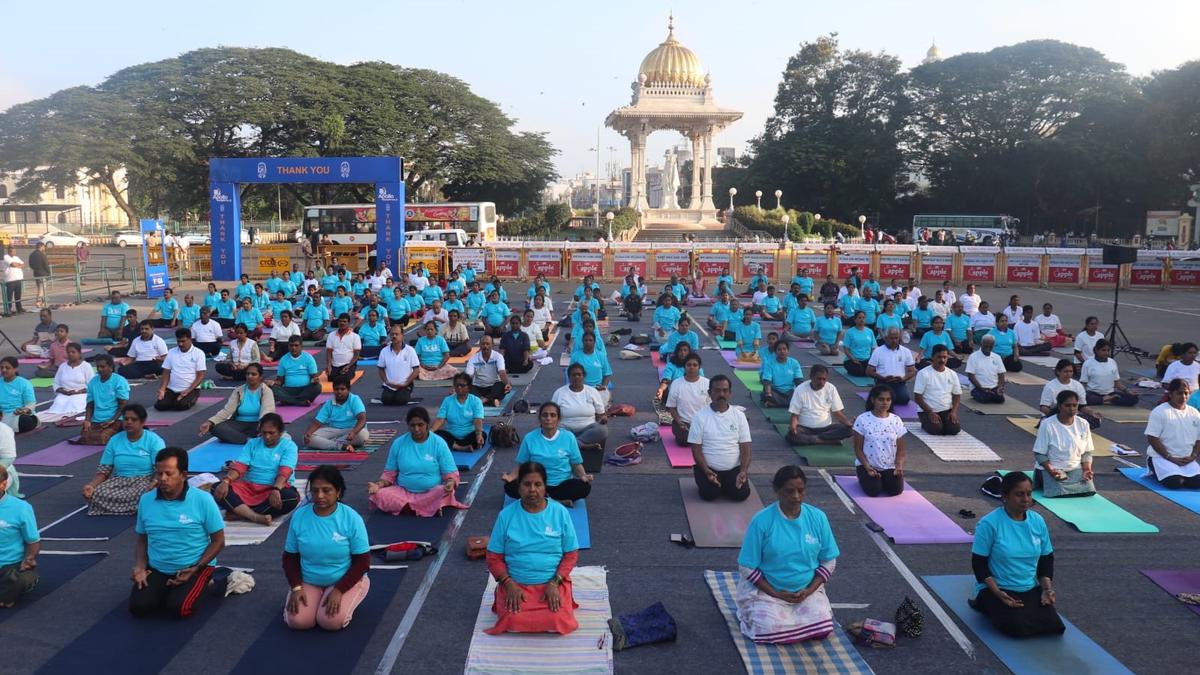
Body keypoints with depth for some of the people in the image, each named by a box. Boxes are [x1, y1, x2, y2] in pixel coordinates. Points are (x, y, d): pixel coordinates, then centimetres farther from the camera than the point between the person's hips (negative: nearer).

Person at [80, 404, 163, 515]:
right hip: (119, 481, 5)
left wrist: (153, 486, -33)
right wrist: (91, 485, -15)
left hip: (145, 480, -5)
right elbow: (104, 470, 5)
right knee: (95, 494, -26)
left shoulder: (155, 441, -5)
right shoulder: (114, 440, 7)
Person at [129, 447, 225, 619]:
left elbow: (218, 541, -7)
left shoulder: (202, 500, -13)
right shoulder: (145, 500, -1)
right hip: (157, 569, 4)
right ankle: (169, 591, 13)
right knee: (139, 607, -19)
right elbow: (142, 540, 11)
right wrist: (140, 567, -7)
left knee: (179, 609, -26)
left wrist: (195, 568, -17)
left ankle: (202, 586, 7)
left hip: (195, 568, -4)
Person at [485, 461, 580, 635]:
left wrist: (554, 583, -13)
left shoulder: (559, 512, -3)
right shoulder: (506, 515, -3)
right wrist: (509, 584, -14)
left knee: (558, 622, -24)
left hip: (553, 582, 0)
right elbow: (494, 557, 0)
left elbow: (571, 554, 0)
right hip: (515, 583, 0)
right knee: (512, 622, -25)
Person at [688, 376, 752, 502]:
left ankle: (727, 483, 13)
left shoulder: (739, 415, 2)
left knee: (741, 494, -21)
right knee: (709, 494, -25)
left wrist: (743, 471, -16)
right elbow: (696, 449, -6)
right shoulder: (700, 416, -5)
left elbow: (745, 447, 0)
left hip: (734, 468, 2)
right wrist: (706, 471, -20)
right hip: (708, 468, -2)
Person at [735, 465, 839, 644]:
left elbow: (829, 562, 3)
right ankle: (757, 610, 9)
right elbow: (747, 568, -10)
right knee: (771, 629, -26)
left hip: (807, 590, 3)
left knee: (821, 628, -20)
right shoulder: (762, 521, -14)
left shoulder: (818, 517, -5)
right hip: (766, 590, -3)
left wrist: (809, 590, -10)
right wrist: (775, 593, -14)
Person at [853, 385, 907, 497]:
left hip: (890, 467, 2)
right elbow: (858, 449, -6)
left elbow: (900, 450, 2)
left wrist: (899, 466, -18)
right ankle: (865, 478, 12)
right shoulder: (863, 419, -9)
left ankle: (883, 480, 14)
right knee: (873, 491, -25)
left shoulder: (896, 420, 0)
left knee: (896, 489, -21)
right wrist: (867, 467, -20)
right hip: (867, 465, -2)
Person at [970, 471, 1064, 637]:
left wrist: (1047, 589, -5)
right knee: (1019, 627, -26)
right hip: (996, 589, -5)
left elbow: (1046, 559, 10)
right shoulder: (989, 523, -17)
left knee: (1052, 625, -16)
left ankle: (1021, 609, 13)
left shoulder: (1037, 521, 0)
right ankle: (987, 606, 4)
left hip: (1030, 589, 5)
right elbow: (979, 564, -13)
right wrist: (998, 594, -23)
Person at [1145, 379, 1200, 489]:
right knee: (1174, 482, -29)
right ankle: (1155, 471, 4)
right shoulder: (1159, 412, -9)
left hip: (1186, 459, 5)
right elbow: (1152, 439, -12)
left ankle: (1177, 474, 10)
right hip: (1161, 456, -5)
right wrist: (1170, 458, -16)